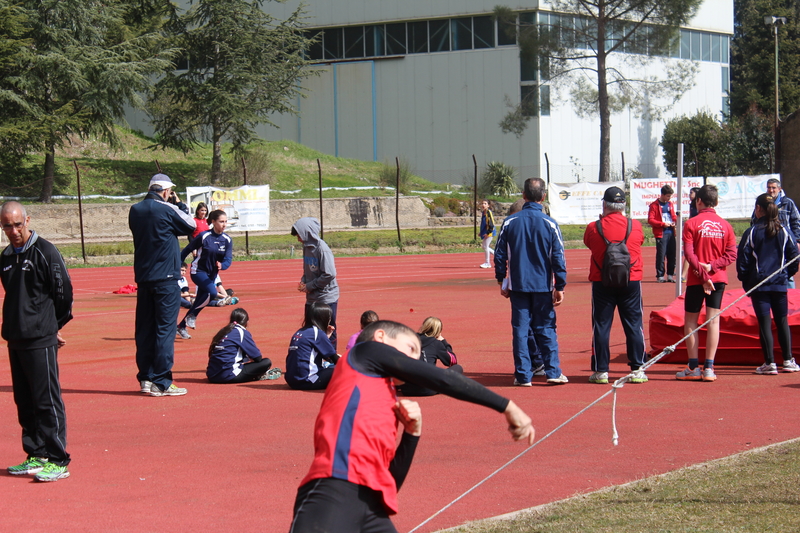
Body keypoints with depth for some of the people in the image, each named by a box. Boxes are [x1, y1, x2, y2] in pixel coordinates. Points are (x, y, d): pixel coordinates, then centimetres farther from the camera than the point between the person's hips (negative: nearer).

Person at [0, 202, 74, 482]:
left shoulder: (45, 252, -9)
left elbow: (64, 292, -7)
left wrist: (53, 327, 1)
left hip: (41, 340, -7)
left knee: (47, 400, -6)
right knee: (24, 401, 10)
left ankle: (57, 461, -2)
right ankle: (36, 456, 18)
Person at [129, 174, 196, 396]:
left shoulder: (135, 210, 5)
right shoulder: (167, 209, -12)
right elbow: (191, 226, 1)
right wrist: (179, 204, 12)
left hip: (143, 277, 6)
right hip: (165, 278, -6)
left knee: (145, 329, 11)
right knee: (165, 329, -4)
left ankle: (145, 378, 13)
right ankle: (161, 383, -5)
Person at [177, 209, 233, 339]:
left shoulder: (227, 240, -3)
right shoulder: (204, 236, -16)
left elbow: (228, 259, -9)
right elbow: (187, 250, -6)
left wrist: (221, 265, -32)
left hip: (212, 275, 6)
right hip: (198, 271, -6)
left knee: (199, 302, 9)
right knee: (212, 292, -28)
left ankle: (181, 326, 25)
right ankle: (192, 315, -10)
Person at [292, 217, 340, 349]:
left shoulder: (322, 248, -18)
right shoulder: (307, 247, 7)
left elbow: (329, 274, -22)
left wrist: (310, 286, -15)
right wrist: (303, 282, 1)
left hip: (327, 298, -8)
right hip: (312, 299, 8)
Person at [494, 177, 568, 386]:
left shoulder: (509, 222, -1)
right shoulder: (550, 224, -5)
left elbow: (499, 255, 3)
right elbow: (558, 257, -4)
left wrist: (501, 281, 14)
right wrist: (560, 287, 2)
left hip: (518, 286, 1)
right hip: (543, 286, -1)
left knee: (520, 329, 5)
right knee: (546, 329, 7)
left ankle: (523, 375, 3)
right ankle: (553, 372, 2)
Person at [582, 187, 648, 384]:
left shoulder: (594, 228, -7)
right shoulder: (636, 226, -4)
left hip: (602, 283, -1)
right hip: (631, 282, 1)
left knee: (601, 326, 5)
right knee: (634, 325, 7)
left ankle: (601, 371, 6)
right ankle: (637, 370, 8)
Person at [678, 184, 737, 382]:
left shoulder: (692, 223, -7)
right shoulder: (725, 225, 4)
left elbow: (689, 254, -14)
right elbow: (732, 253, -2)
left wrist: (703, 275, -14)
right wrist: (712, 266, -10)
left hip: (696, 279, -3)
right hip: (719, 278, 3)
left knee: (690, 320, 8)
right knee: (713, 320, 3)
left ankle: (693, 368, 5)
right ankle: (709, 368, -1)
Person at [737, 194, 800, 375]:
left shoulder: (751, 232, -7)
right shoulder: (785, 231, 2)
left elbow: (742, 259, -6)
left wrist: (744, 279, 7)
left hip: (758, 284, -3)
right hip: (780, 284, 3)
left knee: (764, 322, -1)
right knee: (782, 321, 12)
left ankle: (770, 363, -2)